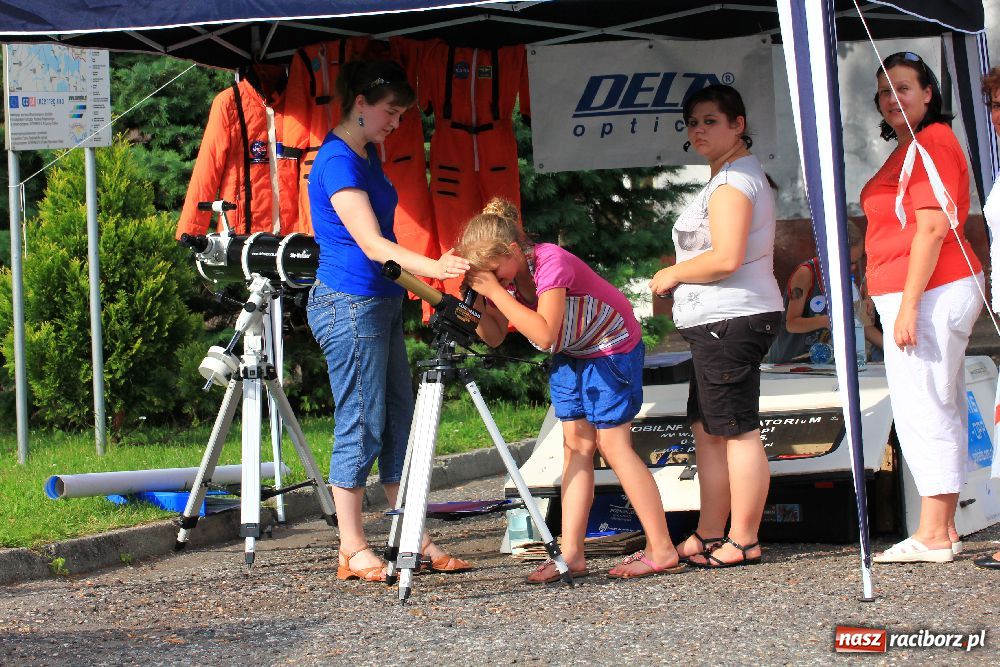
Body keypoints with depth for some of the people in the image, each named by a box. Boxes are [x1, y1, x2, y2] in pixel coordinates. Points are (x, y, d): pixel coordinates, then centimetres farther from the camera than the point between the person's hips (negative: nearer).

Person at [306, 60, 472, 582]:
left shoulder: (367, 154, 13)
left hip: (381, 302, 10)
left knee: (399, 423, 10)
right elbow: (372, 244, -26)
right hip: (349, 304, -10)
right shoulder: (337, 162, -17)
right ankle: (353, 551, 1)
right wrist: (432, 267, -38)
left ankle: (413, 540, 15)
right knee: (360, 426, -6)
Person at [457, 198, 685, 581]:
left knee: (612, 443, -10)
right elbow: (495, 337, -2)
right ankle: (571, 554, -4)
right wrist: (480, 308, -21)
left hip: (613, 347, -8)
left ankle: (662, 551, -7)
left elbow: (544, 334, -41)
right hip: (569, 355, 8)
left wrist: (496, 291, -38)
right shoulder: (504, 275, -8)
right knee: (576, 444, 1)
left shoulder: (551, 263, -31)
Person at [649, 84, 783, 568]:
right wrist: (679, 286, 20)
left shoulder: (732, 182, -13)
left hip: (731, 320, -12)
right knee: (706, 428, 14)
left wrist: (674, 274, -9)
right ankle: (709, 536, 19)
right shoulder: (737, 175, 22)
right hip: (722, 322, 12)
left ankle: (743, 541, -5)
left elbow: (726, 258, -24)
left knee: (737, 431, -8)